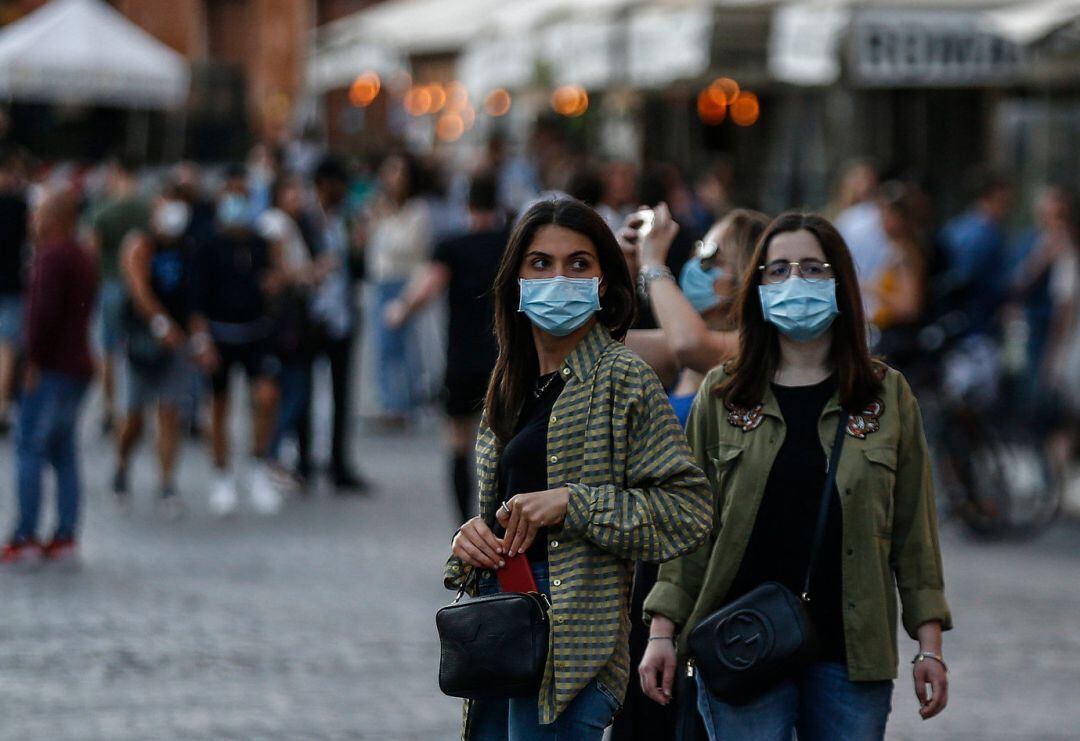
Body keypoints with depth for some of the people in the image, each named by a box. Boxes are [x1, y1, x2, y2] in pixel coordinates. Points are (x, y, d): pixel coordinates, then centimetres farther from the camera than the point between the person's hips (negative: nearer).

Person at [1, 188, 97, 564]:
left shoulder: (51, 256, -13)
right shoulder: (83, 258, 17)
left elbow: (45, 311, -22)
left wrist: (35, 360, -15)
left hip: (51, 368, -9)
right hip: (79, 367, 9)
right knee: (63, 452, 10)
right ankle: (65, 536, 8)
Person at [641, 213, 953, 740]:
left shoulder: (888, 396, 8)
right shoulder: (722, 395, 8)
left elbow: (914, 530, 8)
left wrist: (929, 645, 3)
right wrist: (662, 632, 0)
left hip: (852, 651, 1)